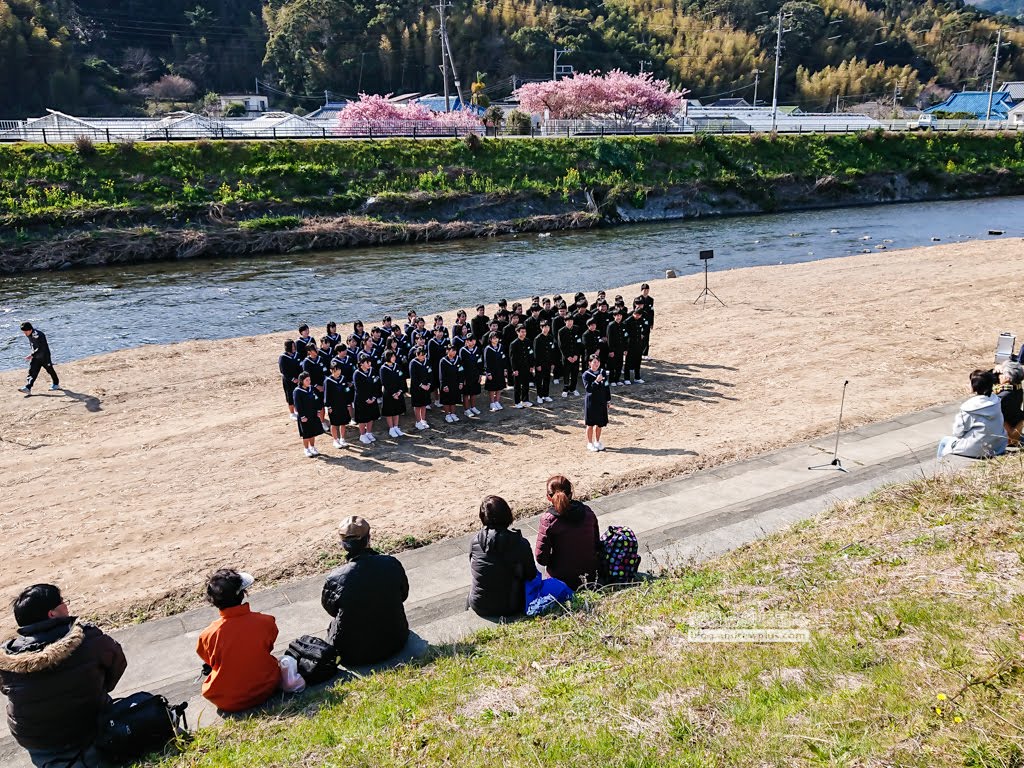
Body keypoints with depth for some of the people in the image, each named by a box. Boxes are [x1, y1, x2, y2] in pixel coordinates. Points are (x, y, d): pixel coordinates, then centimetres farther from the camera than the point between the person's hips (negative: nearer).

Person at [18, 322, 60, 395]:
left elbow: (41, 348, -28)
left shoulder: (38, 335, -25)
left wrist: (31, 355, -32)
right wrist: (32, 354, 15)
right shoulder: (29, 335, 1)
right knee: (32, 371, -4)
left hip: (44, 356, -7)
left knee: (50, 370, 9)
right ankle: (27, 388, -11)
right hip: (35, 356, 7)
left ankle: (56, 384, 29)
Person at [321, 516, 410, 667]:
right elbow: (403, 595, 0)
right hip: (395, 643, 2)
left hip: (354, 655, -1)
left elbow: (331, 609, -2)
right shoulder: (392, 564, -20)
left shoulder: (335, 579, -25)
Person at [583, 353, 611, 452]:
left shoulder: (603, 372, 4)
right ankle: (590, 443, 16)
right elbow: (587, 388, -19)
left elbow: (607, 387, 10)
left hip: (601, 402, 5)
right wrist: (596, 381, -30)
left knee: (600, 423, 12)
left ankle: (597, 442, 28)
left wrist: (607, 401, 9)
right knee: (590, 424, 4)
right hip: (591, 402, -4)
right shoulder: (586, 374, -9)